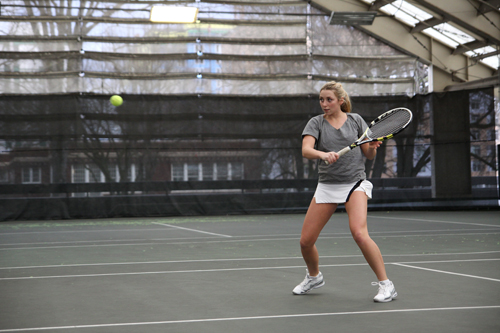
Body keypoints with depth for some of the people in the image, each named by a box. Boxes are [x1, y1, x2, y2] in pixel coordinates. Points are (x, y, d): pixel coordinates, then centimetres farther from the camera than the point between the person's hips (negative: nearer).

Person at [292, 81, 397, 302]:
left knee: (359, 233, -25)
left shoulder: (355, 120, 5)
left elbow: (369, 156, 9)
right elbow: (306, 150, -15)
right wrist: (323, 154, -36)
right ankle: (314, 277, 32)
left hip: (354, 183, -2)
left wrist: (373, 147, -14)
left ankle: (385, 284, -13)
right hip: (327, 185, 2)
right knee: (306, 241, 0)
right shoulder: (316, 123, 3)